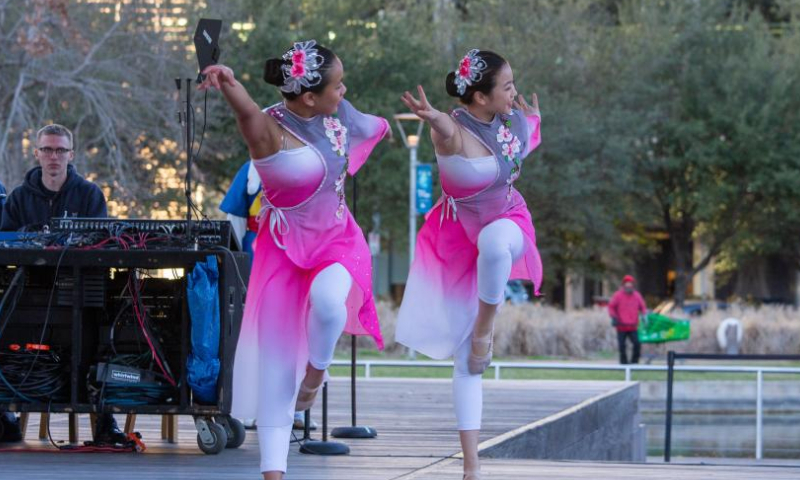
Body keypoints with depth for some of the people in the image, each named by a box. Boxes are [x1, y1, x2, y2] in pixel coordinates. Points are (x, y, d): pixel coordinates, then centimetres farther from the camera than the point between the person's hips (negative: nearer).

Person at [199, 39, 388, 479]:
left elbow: (367, 128, 20)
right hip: (285, 250, -3)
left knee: (328, 298, -32)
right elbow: (247, 111, -47)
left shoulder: (337, 116, -5)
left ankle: (316, 372, 0)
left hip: (338, 240, 3)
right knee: (276, 366, -3)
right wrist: (228, 84, -69)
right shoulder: (268, 129, -23)